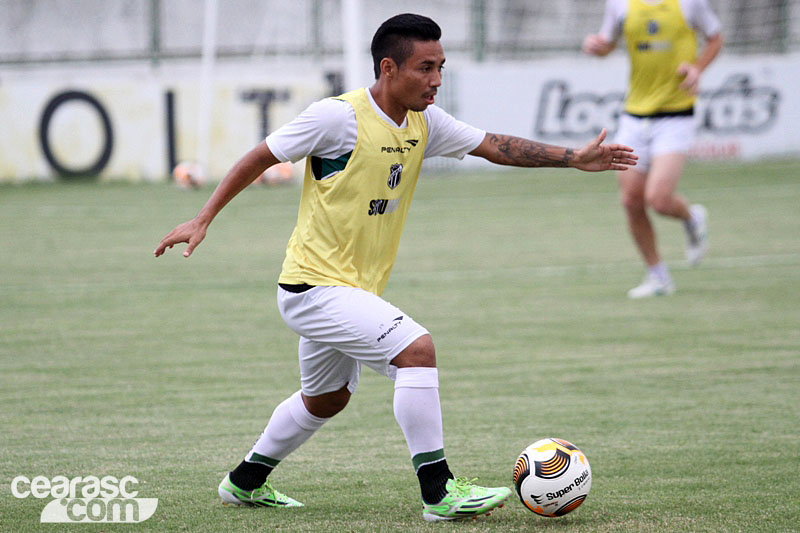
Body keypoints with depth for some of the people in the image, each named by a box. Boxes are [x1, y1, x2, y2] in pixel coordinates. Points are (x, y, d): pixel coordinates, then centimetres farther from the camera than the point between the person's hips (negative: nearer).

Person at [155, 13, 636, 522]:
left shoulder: (424, 122, 2)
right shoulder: (338, 117, -19)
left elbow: (493, 145, 5)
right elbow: (259, 158, -10)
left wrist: (573, 157, -5)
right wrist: (203, 219, -10)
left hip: (355, 289, 9)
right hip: (315, 285, -9)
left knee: (327, 398, 26)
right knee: (417, 348, -23)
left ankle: (245, 482, 45)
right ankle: (439, 492, -19)